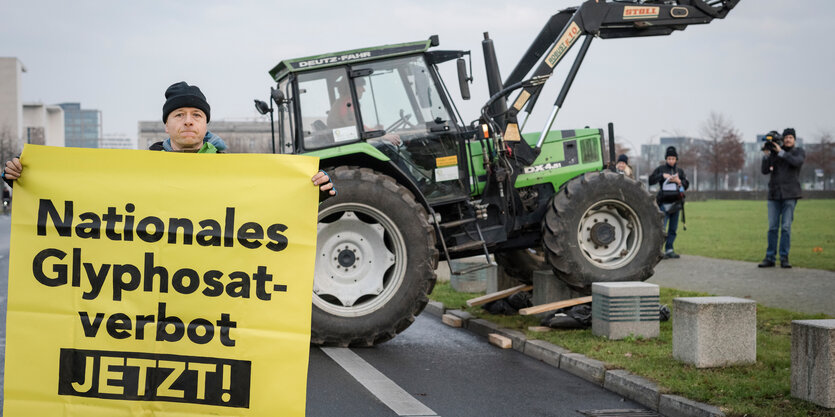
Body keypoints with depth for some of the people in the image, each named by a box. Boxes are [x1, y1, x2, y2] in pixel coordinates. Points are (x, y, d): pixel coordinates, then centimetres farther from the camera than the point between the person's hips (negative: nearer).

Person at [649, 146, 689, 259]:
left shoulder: (680, 171, 13)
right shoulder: (661, 169, 2)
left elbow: (687, 185, 11)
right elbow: (650, 181, -6)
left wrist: (679, 181, -8)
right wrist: (662, 175, -16)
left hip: (676, 202, 5)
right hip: (664, 202, -5)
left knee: (673, 228, 5)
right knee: (661, 227, -13)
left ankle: (669, 250, 10)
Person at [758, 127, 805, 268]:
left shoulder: (799, 152, 6)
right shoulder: (774, 152, 10)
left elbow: (797, 162, -17)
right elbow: (765, 171, 1)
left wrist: (781, 152, -17)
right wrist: (766, 155, -12)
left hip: (790, 195, -2)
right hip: (774, 194, 2)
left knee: (786, 227, -5)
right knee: (773, 227, 1)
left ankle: (784, 258, 0)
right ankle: (770, 258, 4)